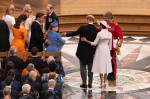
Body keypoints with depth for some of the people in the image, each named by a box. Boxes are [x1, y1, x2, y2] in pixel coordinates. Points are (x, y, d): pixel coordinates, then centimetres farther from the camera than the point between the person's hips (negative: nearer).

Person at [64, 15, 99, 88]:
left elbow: (75, 33, -2)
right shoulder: (96, 30, -4)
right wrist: (94, 51, 6)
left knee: (83, 67, 5)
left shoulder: (83, 28, -12)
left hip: (82, 51, -3)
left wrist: (66, 35, 14)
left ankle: (84, 83, 4)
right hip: (91, 52, 3)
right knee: (90, 68, 11)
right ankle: (90, 83, 13)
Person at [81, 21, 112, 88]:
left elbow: (94, 43, -10)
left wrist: (86, 40, -2)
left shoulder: (99, 34, -14)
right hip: (106, 50, 5)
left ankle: (102, 83, -3)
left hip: (100, 49, -4)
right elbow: (110, 45, 7)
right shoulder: (109, 34, 1)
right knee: (106, 66, 7)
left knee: (101, 66, 0)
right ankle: (104, 83, 7)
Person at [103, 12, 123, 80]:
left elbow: (120, 36, -17)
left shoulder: (115, 25, -14)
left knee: (113, 60, -2)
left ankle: (114, 76, 5)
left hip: (113, 46, -7)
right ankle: (110, 74, 22)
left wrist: (118, 45, -26)